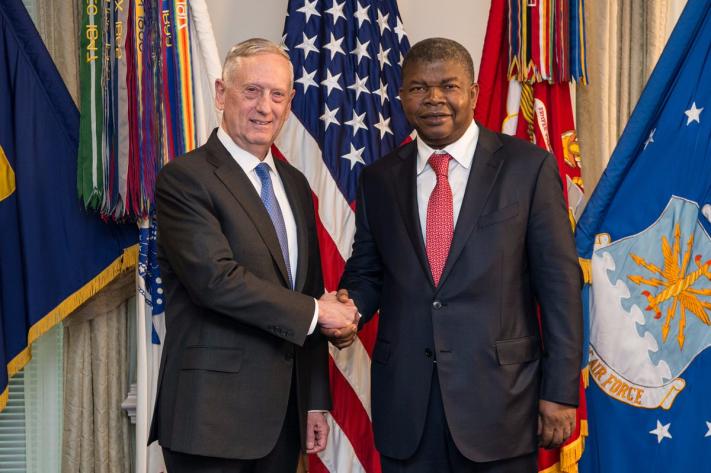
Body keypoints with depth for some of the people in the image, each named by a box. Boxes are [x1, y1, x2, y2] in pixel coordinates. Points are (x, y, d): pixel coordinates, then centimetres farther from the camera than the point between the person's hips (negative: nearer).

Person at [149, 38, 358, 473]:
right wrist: (315, 311, -11)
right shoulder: (185, 178, -10)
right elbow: (217, 279, -21)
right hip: (213, 415, -6)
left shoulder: (295, 184, 13)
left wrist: (316, 400, 13)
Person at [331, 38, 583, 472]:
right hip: (404, 402, 3)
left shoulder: (529, 167, -3)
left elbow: (559, 283, -3)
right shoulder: (378, 179, 7)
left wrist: (561, 391, -6)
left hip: (499, 394, -2)